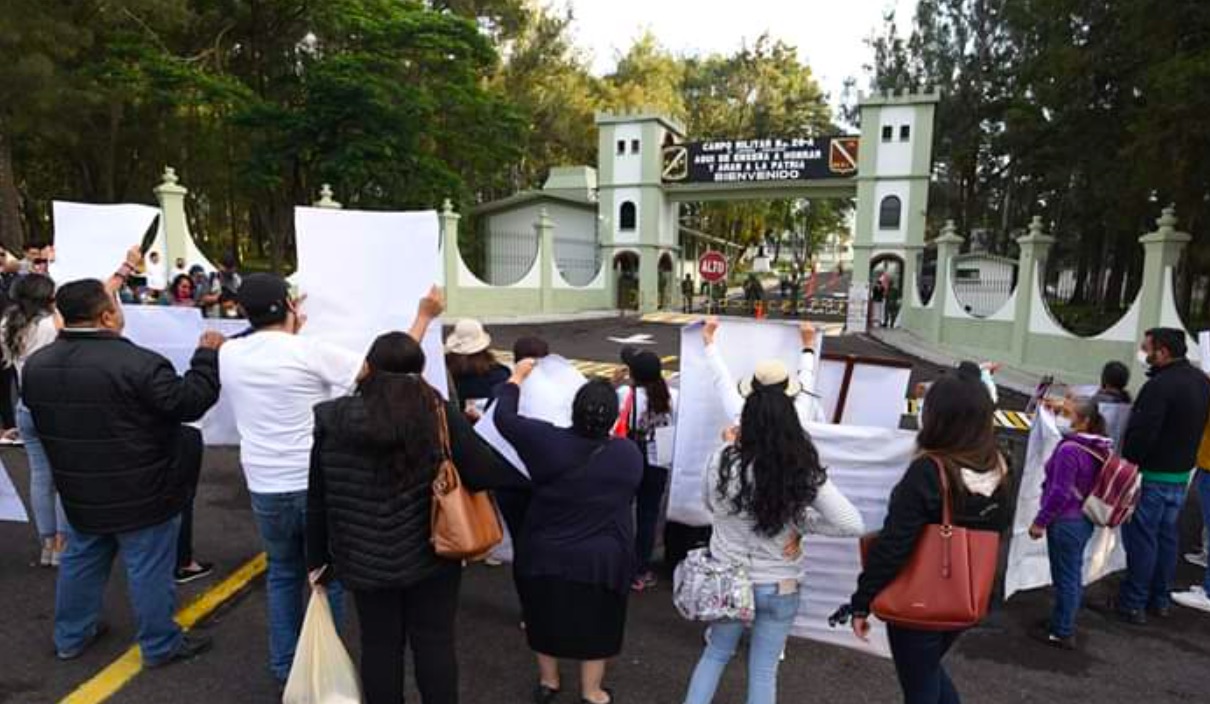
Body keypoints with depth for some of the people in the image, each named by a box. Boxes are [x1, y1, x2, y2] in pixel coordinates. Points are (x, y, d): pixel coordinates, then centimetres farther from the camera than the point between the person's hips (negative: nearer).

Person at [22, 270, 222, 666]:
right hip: (142, 495, -7)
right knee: (149, 570, 6)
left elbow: (41, 418, 16)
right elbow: (190, 403, -21)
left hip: (79, 494, 7)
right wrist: (207, 356, -11)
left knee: (80, 562, 24)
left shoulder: (36, 365, 1)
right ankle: (160, 646, 18)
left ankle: (71, 636, 39)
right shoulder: (137, 363, -26)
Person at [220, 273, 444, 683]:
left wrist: (288, 333, 25)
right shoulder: (309, 352, -16)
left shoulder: (229, 354, -2)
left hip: (265, 487, 4)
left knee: (283, 574, 22)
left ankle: (285, 668, 31)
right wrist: (424, 317, -8)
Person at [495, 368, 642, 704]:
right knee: (595, 624, 19)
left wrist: (517, 377, 6)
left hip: (546, 553, 1)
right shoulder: (630, 454, -13)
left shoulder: (549, 442, -19)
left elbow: (504, 418, -7)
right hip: (602, 559, 0)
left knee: (546, 617, 22)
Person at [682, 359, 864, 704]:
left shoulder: (723, 462, -19)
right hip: (779, 587, 0)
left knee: (715, 655, 24)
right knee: (764, 671, 17)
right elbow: (854, 525, -16)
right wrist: (803, 523, -8)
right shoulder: (804, 473, -19)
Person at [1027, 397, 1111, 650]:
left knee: (1065, 578, 3)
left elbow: (1059, 492, -22)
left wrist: (1040, 521, -13)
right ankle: (1065, 622, 34)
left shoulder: (1069, 449, -24)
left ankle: (1061, 633, 15)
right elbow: (1090, 484, 14)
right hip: (1084, 520, 9)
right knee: (1073, 575, 19)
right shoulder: (1099, 448, 4)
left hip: (1065, 522, -9)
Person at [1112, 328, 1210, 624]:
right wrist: (1183, 456, 19)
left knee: (1141, 538, 1)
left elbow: (1140, 434, -27)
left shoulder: (1159, 386, -25)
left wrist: (1126, 466, -15)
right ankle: (1161, 599, 30)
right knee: (1167, 535, 18)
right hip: (1182, 472, 9)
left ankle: (1133, 603, 9)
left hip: (1152, 476, -9)